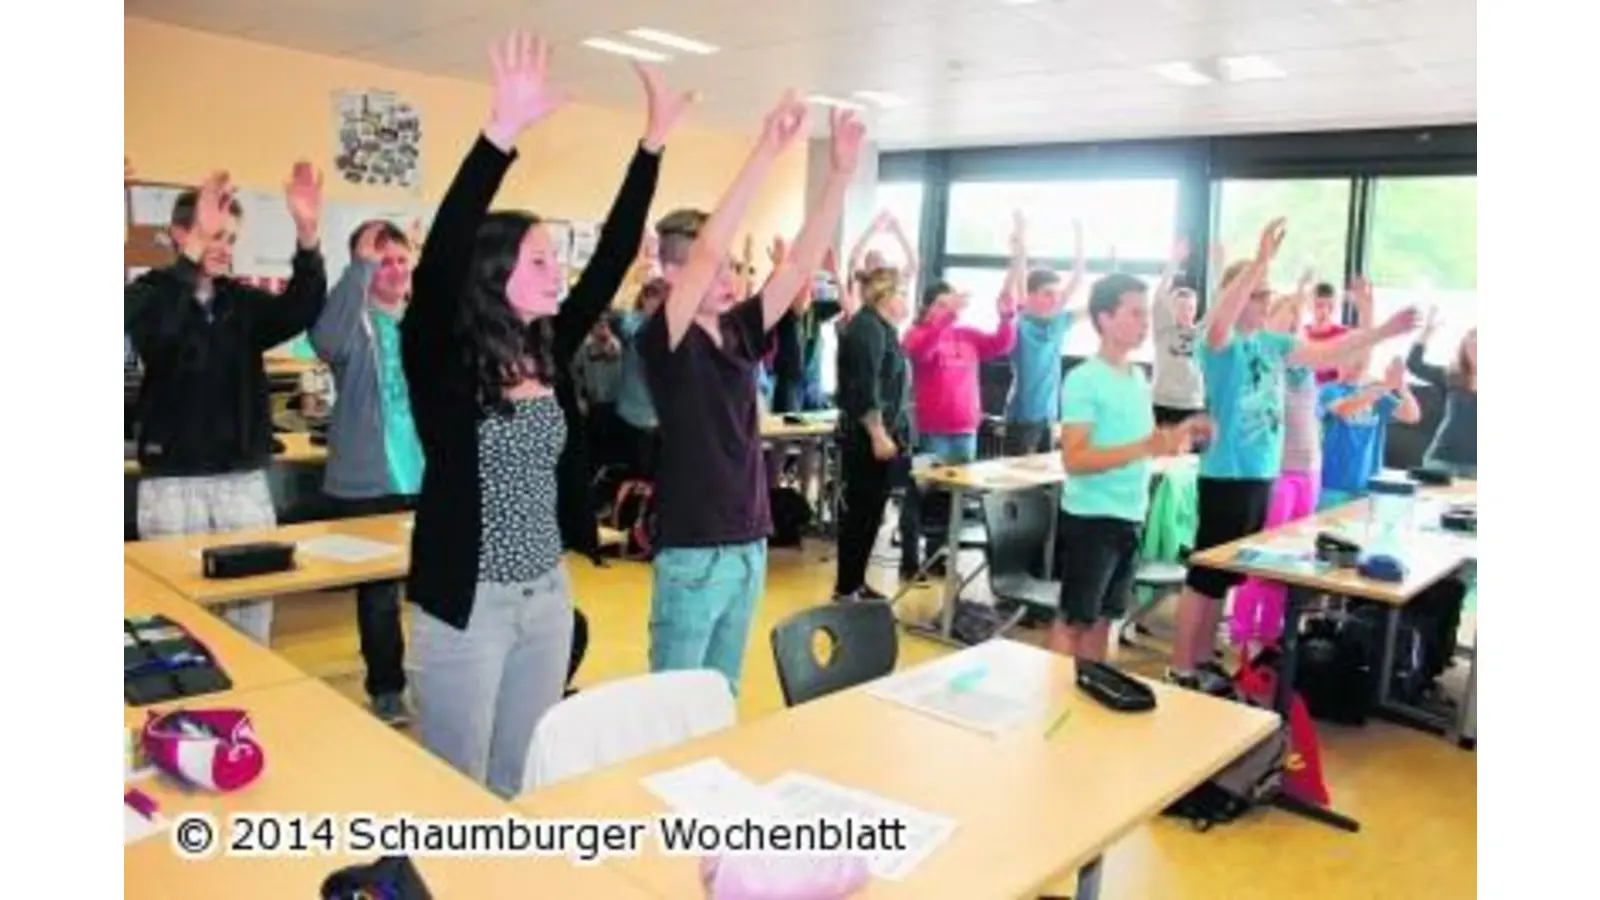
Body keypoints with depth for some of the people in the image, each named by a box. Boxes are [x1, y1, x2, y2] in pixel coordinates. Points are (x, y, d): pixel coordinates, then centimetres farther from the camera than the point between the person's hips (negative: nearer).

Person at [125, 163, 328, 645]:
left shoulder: (243, 301, 7)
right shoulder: (151, 294, -2)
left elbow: (300, 311, -12)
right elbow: (154, 328, -26)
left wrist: (307, 236, -27)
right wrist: (195, 250, -36)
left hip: (245, 479, 3)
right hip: (172, 483, -3)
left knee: (254, 603, 7)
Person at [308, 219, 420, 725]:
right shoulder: (355, 322, -5)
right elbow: (325, 341, -29)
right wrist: (361, 266, -29)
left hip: (428, 480, 3)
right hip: (367, 483, -3)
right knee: (378, 592, 8)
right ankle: (386, 691, 23)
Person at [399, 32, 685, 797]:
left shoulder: (549, 352, 3)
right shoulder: (441, 357, -12)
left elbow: (612, 258, 3)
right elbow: (440, 256, -29)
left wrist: (653, 142, 0)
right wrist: (503, 131, -38)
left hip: (548, 598, 6)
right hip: (467, 605, -5)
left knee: (523, 788, 19)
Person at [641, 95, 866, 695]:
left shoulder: (740, 331, 5)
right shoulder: (663, 340, -12)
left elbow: (801, 263, 0)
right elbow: (708, 249, -24)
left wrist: (840, 173, -9)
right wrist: (767, 152, -27)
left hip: (749, 545, 7)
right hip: (692, 552, -6)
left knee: (721, 700, 19)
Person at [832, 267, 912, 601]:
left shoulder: (881, 327, 18)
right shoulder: (867, 327, -14)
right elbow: (864, 388, -22)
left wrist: (891, 433, 25)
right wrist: (879, 435, -24)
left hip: (878, 435, 10)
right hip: (867, 438, -10)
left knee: (868, 512, 13)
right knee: (861, 512, -5)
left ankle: (854, 582, 20)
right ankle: (847, 588, 2)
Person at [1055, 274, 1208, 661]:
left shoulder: (1138, 377, 10)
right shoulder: (1083, 380, -14)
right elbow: (1074, 459, -22)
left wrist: (1177, 435, 1)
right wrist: (1146, 448, -27)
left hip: (1130, 516, 8)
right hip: (1090, 517, -8)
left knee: (1103, 616, 16)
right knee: (1074, 620, 2)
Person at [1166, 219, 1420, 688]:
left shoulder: (1271, 342, 10)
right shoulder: (1221, 342, -13)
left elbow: (1326, 352, 18)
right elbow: (1218, 324, -35)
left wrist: (1384, 331, 9)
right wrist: (1261, 259, -40)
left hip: (1261, 475, 8)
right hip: (1226, 477, -8)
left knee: (1225, 576, 16)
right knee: (1204, 576, -2)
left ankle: (1203, 663, 27)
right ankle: (1180, 671, 7)